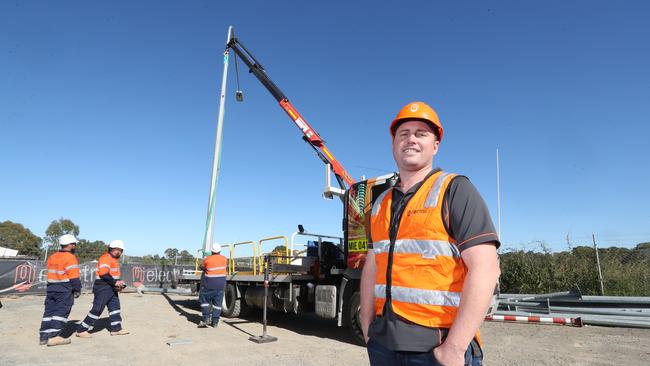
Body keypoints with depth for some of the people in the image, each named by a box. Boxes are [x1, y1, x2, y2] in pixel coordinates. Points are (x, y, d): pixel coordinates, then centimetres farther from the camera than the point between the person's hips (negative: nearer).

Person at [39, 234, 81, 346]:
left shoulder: (51, 257, 13)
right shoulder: (70, 257, -13)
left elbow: (51, 273, 15)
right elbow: (74, 277, -15)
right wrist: (77, 289, -5)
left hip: (51, 288, 8)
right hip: (64, 290, -8)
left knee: (49, 311, 12)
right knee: (61, 311, -5)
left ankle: (44, 336, 14)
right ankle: (54, 336, -11)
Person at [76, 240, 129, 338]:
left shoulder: (114, 259, 17)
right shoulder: (105, 258, -16)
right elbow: (103, 274, -26)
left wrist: (118, 282, 7)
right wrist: (115, 282, -24)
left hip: (111, 288, 10)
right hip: (103, 288, -10)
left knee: (115, 307, 11)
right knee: (97, 309, -6)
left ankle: (116, 329, 18)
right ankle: (81, 330, 5)